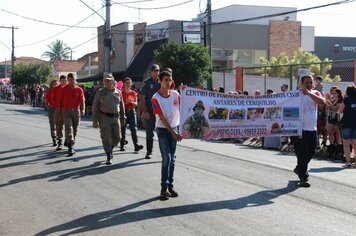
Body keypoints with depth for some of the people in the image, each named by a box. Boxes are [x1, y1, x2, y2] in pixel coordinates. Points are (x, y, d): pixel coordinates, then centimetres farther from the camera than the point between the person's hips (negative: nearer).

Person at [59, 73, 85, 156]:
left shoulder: (79, 89, 3)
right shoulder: (63, 89, 2)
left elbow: (82, 100, -3)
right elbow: (60, 101, 5)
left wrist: (83, 109, -19)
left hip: (76, 111, 2)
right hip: (66, 111, -2)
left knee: (75, 130, 12)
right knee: (68, 129, -12)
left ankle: (71, 144, 30)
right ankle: (70, 147, -17)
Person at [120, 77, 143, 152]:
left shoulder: (133, 93, 9)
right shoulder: (121, 93, -1)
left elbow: (136, 104, 8)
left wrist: (132, 102, -13)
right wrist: (126, 102, -19)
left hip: (132, 112, 2)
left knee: (133, 129, -7)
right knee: (123, 130, 4)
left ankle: (136, 145, -13)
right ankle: (122, 146, 13)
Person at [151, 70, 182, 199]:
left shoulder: (175, 94, 0)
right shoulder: (156, 98, -11)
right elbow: (162, 118, -14)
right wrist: (174, 133, -16)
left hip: (174, 129, 4)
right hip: (163, 130, -4)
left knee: (172, 159, 8)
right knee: (166, 158, -11)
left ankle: (170, 186, 15)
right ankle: (164, 188, -7)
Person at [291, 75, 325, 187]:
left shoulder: (315, 93, 6)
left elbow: (322, 102, -15)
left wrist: (309, 93, -21)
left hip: (312, 129, 5)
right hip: (300, 130, -5)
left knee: (310, 152, 16)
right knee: (302, 154, -6)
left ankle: (299, 169, 39)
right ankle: (303, 178, 1)